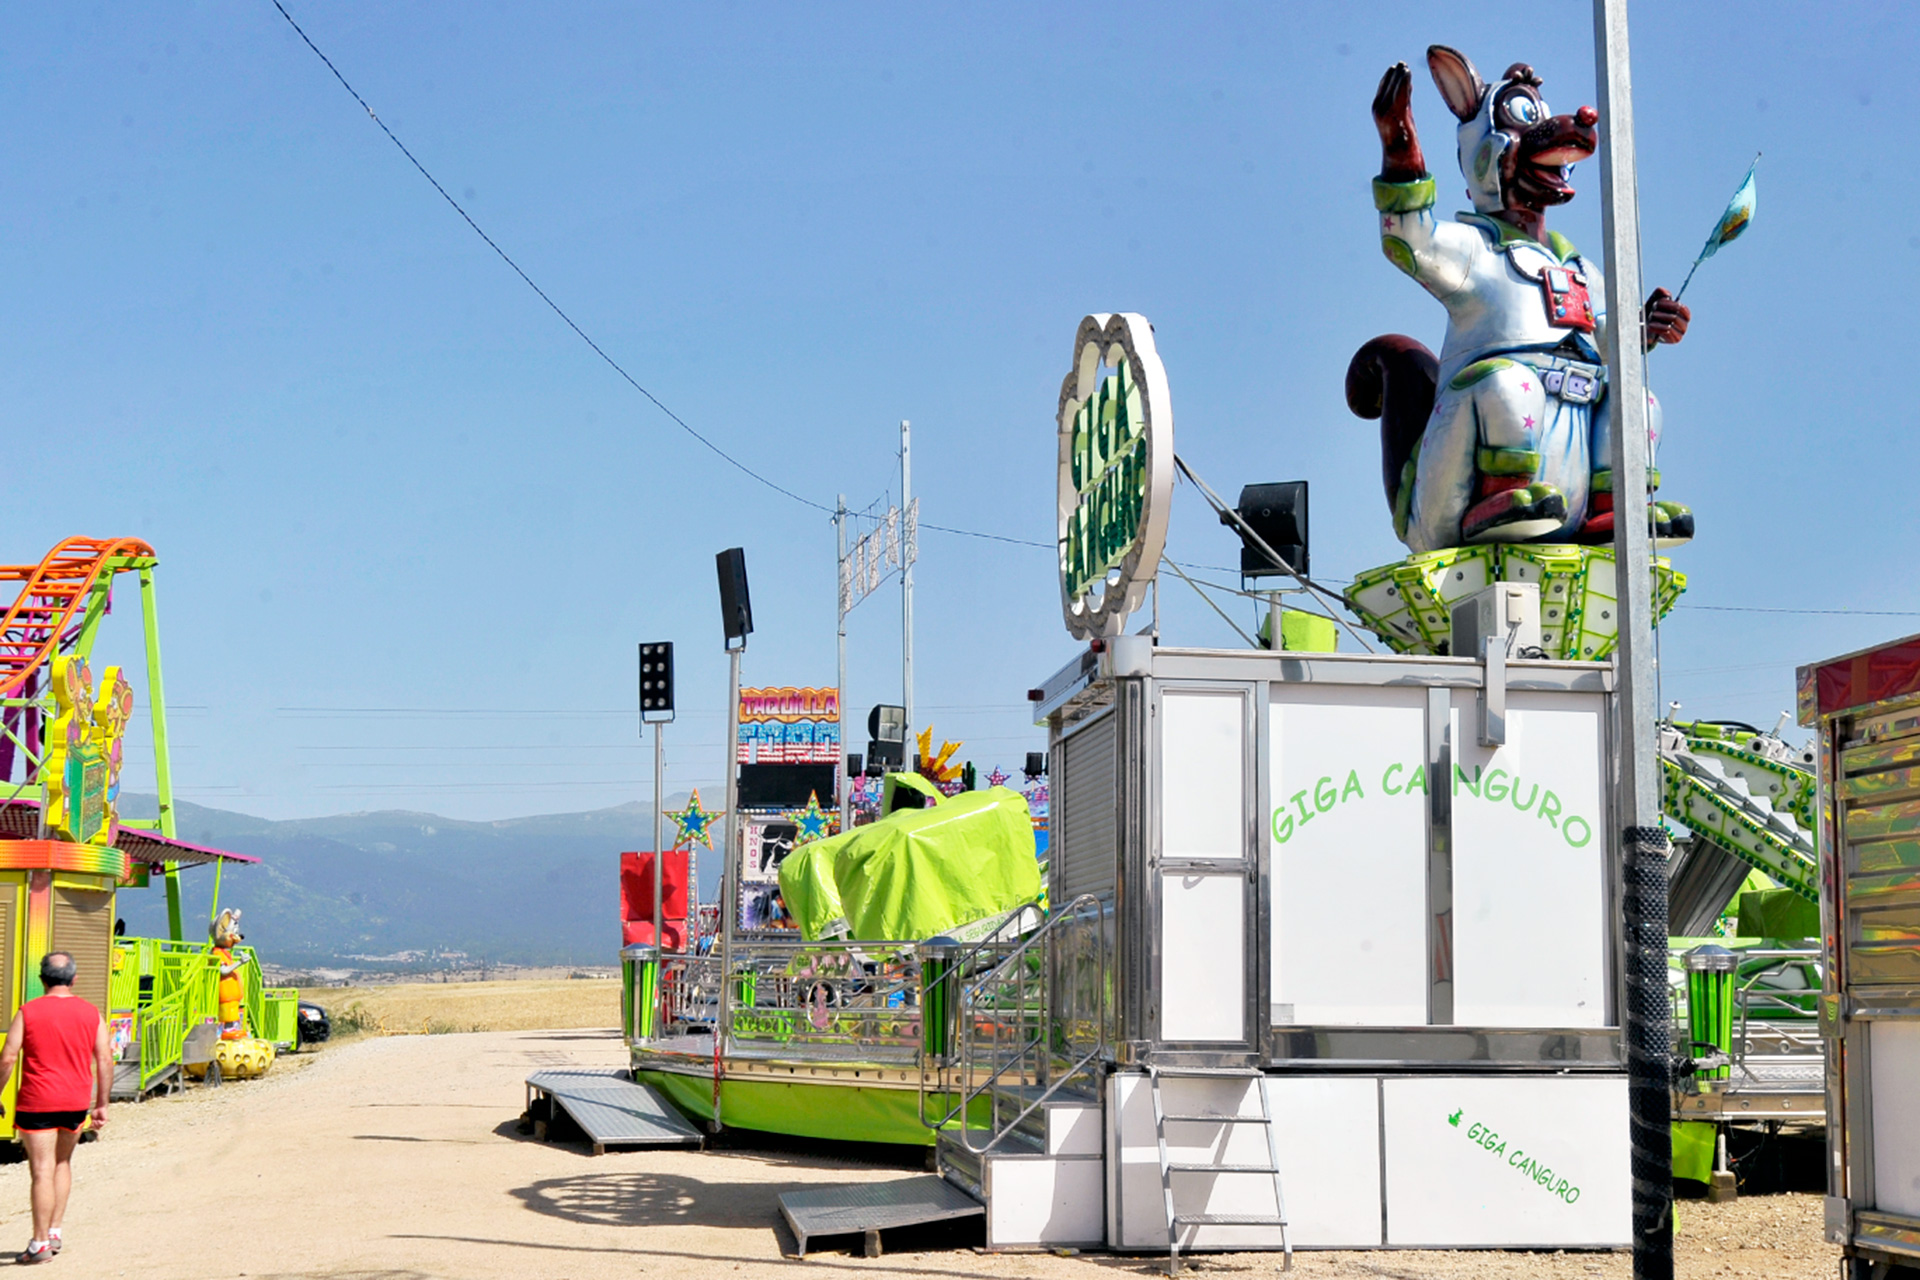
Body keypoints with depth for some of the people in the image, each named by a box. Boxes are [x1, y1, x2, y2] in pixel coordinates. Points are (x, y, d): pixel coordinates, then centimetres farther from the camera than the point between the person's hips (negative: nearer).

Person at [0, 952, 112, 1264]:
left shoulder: (28, 1013, -6)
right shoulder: (90, 1014, 3)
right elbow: (105, 1060, 3)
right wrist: (101, 1104, 10)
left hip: (37, 1102, -4)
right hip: (76, 1101, 4)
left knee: (42, 1171, -3)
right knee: (62, 1162, 21)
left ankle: (40, 1244, -2)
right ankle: (54, 1232, 21)